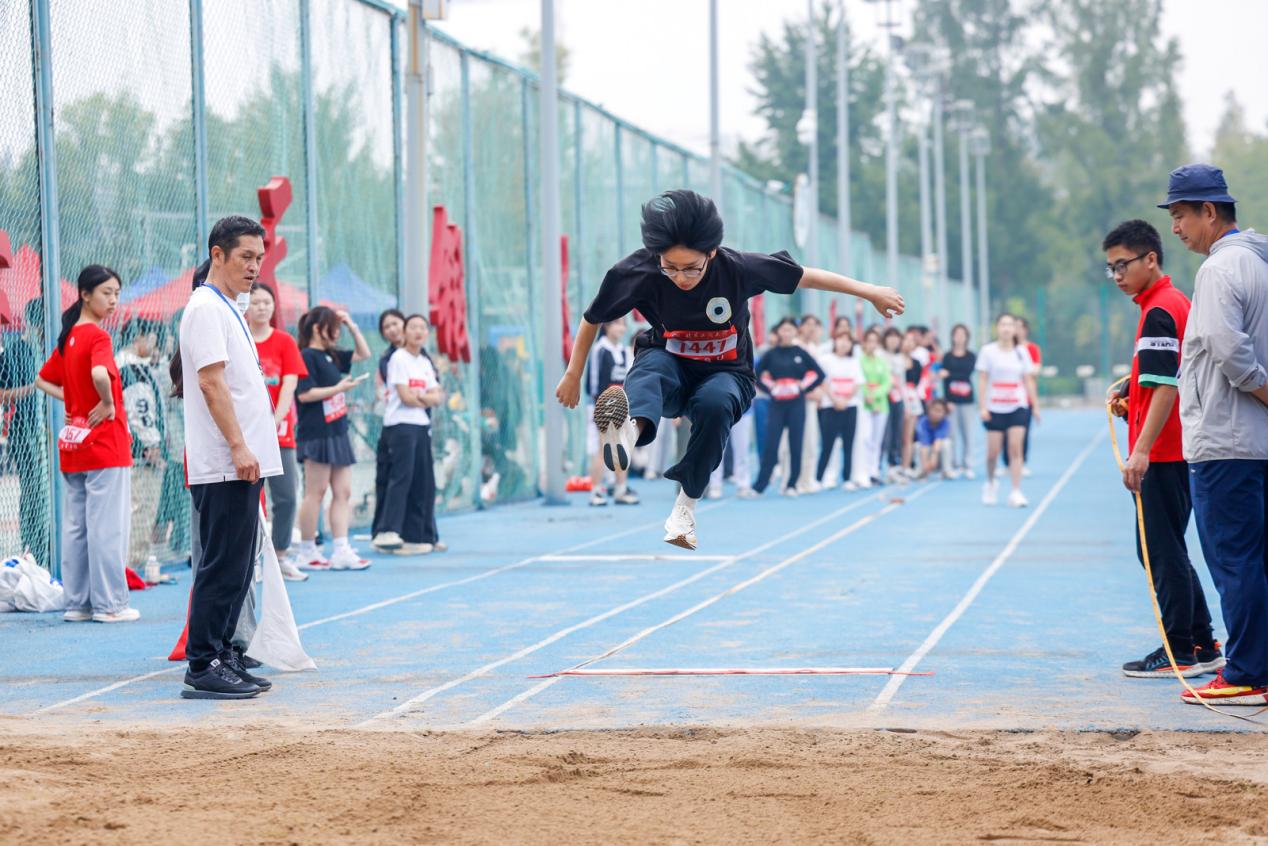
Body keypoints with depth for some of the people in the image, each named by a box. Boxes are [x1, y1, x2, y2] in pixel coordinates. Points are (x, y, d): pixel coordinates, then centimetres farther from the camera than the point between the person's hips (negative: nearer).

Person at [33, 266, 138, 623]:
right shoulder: (98, 336, -13)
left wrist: (73, 401, 11)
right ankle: (109, 604, -3)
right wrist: (108, 403, -16)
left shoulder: (68, 337, 12)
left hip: (74, 445, 8)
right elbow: (100, 374, -32)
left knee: (75, 526, 9)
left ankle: (77, 603, 13)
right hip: (106, 444, -8)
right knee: (107, 525, -4)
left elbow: (43, 380, 22)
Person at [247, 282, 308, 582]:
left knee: (286, 497, -1)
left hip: (279, 431, 1)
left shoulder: (285, 342, 6)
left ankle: (281, 557, 12)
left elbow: (289, 385, -2)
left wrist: (275, 421, -15)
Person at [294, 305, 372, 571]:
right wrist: (339, 388, -15)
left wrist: (352, 326, 16)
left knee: (342, 492, 4)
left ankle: (341, 551, 4)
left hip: (337, 433, 9)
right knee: (315, 492, -4)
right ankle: (307, 553, 2)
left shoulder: (331, 355, 15)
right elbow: (304, 394, -17)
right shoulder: (307, 357, -10)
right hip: (316, 435, -9)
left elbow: (364, 354, 27)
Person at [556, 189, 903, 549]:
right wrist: (573, 376, 7)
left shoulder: (737, 267, -21)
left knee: (715, 402, -36)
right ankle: (630, 429, -71)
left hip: (725, 374, 0)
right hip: (670, 368, 0)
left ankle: (687, 502, -21)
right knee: (652, 366, -36)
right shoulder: (637, 272, -21)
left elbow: (804, 276, -7)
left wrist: (869, 292, 0)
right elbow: (592, 319, -3)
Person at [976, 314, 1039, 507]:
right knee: (993, 451, 1)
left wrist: (1035, 405, 7)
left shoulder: (1021, 352, 6)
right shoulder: (988, 351, 0)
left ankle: (1016, 492, -8)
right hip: (994, 408, -1)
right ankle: (990, 483, 28)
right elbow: (983, 381, -1)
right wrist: (982, 407, -7)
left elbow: (1028, 381, 10)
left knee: (1015, 448, -9)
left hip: (1018, 407, 1)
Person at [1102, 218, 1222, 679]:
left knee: (1162, 551, -4)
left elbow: (1166, 388, -23)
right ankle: (1203, 646, 19)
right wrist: (1132, 394, 12)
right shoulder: (1177, 303, 15)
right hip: (1174, 450, 10)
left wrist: (1141, 451, -26)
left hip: (1162, 453, -10)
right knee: (1162, 550, 15)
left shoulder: (1160, 311, -16)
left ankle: (1181, 652, 1)